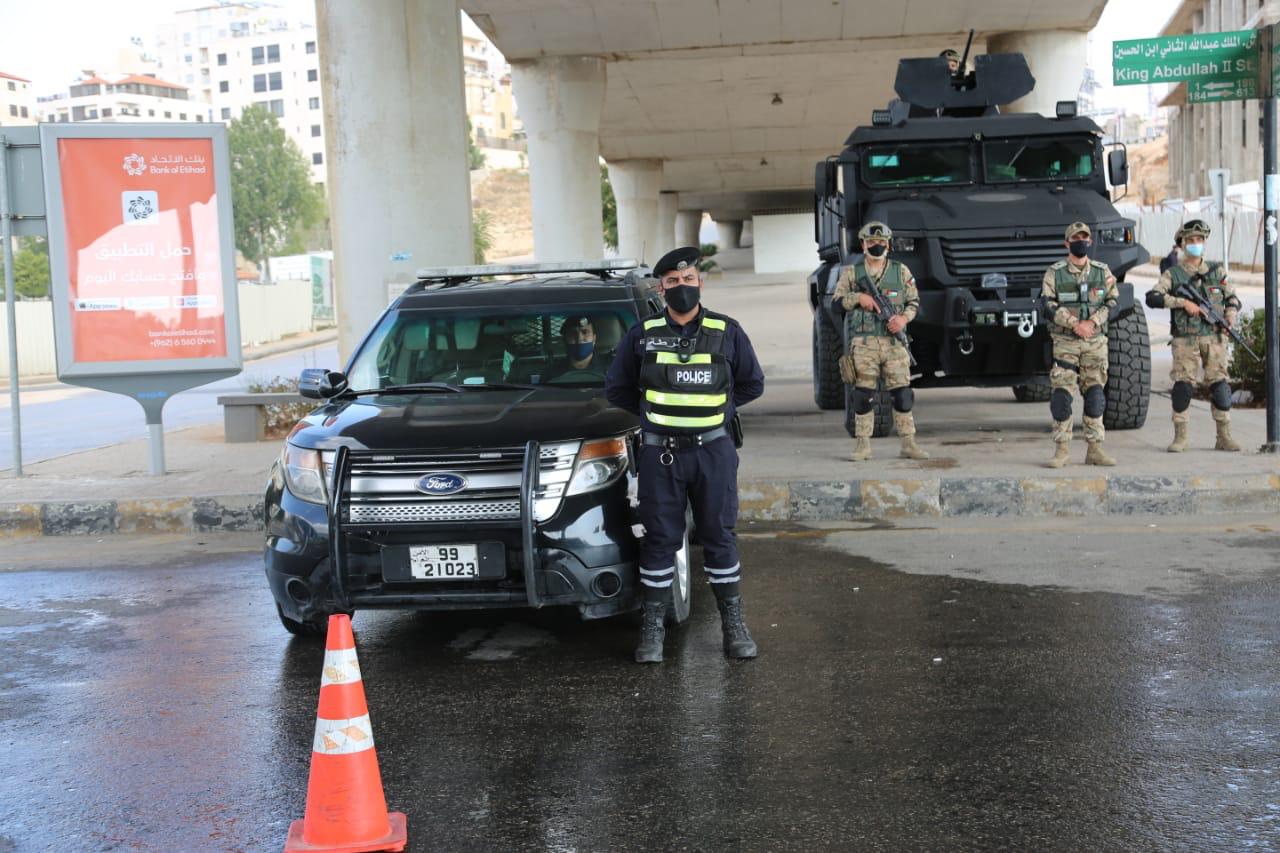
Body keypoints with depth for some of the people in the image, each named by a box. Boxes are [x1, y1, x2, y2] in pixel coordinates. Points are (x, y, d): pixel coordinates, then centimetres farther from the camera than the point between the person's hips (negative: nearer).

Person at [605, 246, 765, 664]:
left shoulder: (727, 332, 3)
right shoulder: (642, 335, 3)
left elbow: (752, 383, 13)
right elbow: (617, 389, 12)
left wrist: (718, 410, 8)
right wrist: (652, 414, 8)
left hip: (713, 451, 0)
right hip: (659, 454, 0)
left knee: (720, 537, 5)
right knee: (659, 540, 3)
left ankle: (734, 625, 14)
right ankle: (652, 628, 11)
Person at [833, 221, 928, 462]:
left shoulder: (901, 271, 11)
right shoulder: (851, 273, 8)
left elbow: (915, 302, 12)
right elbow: (836, 302, 6)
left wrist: (904, 318, -7)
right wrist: (858, 297, -10)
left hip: (894, 342, 1)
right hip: (863, 343, -1)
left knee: (902, 393, -1)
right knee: (863, 394, -1)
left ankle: (908, 444, 6)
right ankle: (862, 445, 6)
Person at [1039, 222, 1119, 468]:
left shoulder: (1102, 271, 9)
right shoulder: (1054, 273, 1)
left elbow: (1112, 302, 4)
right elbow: (1049, 306, -6)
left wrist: (1091, 322, -12)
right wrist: (1074, 325, -16)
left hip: (1096, 342, 2)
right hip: (1065, 342, -2)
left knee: (1095, 395, 2)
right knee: (1061, 395, -8)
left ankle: (1095, 449, 7)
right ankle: (1061, 450, -3)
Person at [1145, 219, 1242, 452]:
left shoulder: (1217, 271, 13)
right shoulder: (1172, 274, 3)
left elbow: (1233, 297, 18)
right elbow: (1152, 298, -10)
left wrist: (1231, 314, -4)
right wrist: (1183, 303, -17)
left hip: (1214, 338, 2)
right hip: (1185, 339, -2)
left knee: (1220, 386, -2)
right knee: (1182, 385, -7)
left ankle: (1224, 437, 5)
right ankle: (1180, 437, 2)